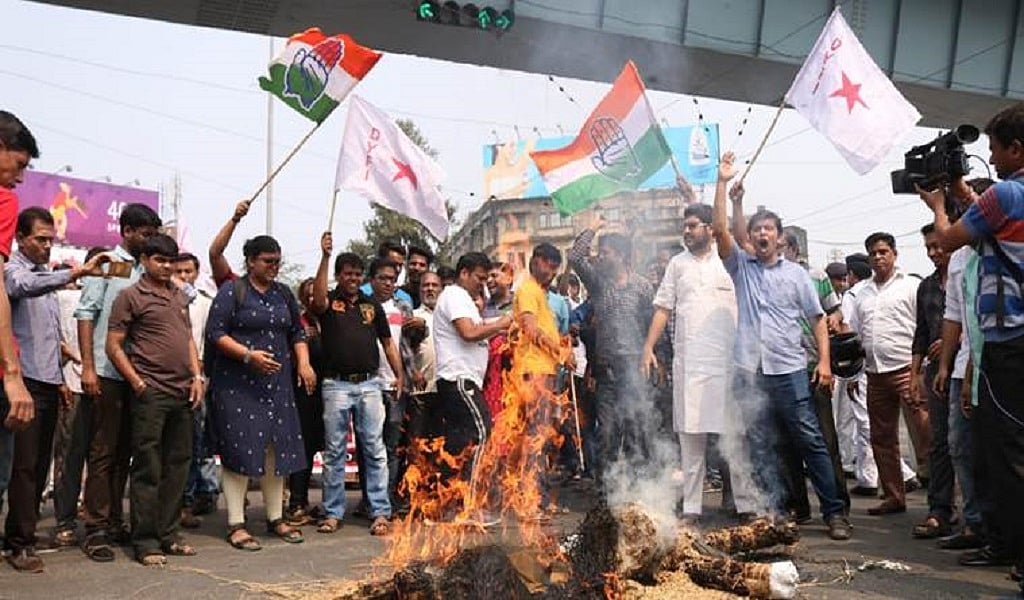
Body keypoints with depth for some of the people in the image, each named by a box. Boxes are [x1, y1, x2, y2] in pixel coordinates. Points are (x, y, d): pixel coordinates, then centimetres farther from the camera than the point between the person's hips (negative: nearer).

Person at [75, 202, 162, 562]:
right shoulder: (105, 263, 0)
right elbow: (86, 315, -6)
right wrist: (87, 367, -12)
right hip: (107, 374, -5)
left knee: (124, 451, 11)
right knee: (102, 451, -1)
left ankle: (114, 521, 21)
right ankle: (96, 529, 5)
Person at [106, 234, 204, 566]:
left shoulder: (180, 296, 17)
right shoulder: (131, 296, -2)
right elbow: (113, 346, -5)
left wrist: (197, 376, 9)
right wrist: (138, 384, -11)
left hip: (183, 393, 6)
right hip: (151, 393, -6)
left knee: (178, 466, 10)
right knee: (148, 469, -1)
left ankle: (167, 535, 20)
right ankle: (145, 542, 6)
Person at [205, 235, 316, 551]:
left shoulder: (284, 294, 14)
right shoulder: (232, 291, -4)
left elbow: (297, 332, 20)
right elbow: (215, 332, -10)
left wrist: (304, 364, 6)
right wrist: (248, 355, -20)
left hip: (277, 383, 6)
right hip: (237, 383, -5)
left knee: (276, 448, 7)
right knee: (239, 450, -4)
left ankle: (276, 517, 18)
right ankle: (236, 524, 3)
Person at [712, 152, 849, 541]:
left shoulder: (795, 273, 9)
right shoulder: (740, 267, 10)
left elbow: (817, 319, 8)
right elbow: (720, 229, -2)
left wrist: (824, 361, -2)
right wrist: (722, 183, -5)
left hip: (789, 370, -1)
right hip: (749, 372, 2)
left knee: (810, 441, -2)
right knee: (758, 448, 6)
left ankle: (834, 512, 5)